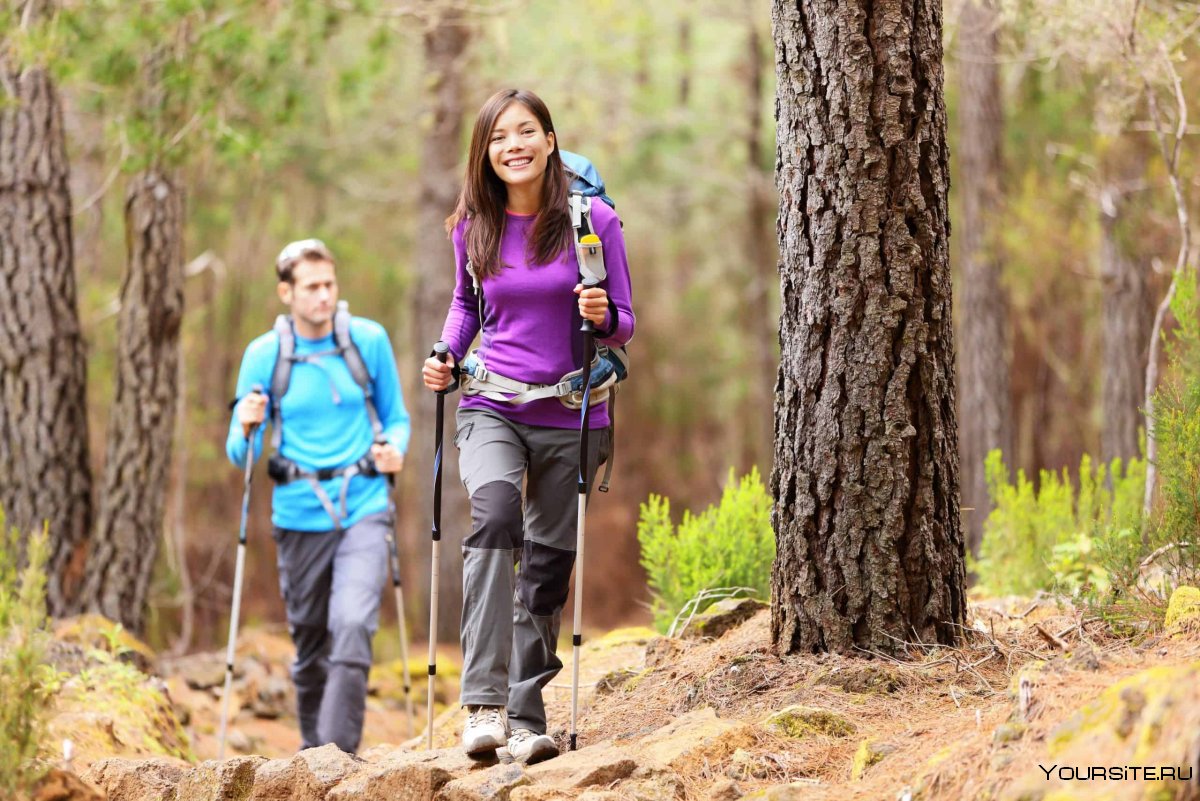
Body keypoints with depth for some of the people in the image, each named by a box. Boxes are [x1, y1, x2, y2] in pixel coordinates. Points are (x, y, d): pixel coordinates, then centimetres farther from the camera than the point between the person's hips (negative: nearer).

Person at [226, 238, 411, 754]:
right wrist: (247, 428, -18)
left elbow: (396, 417, 14)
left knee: (352, 627, -20)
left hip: (363, 511, -1)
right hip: (299, 517, 1)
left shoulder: (369, 341, 2)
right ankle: (313, 749, 29)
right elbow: (239, 453, 5)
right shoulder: (263, 355, 1)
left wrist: (395, 449, -8)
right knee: (310, 645, 10)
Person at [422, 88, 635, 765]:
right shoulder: (475, 228, 2)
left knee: (549, 564, 5)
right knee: (495, 513, -28)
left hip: (570, 416, 0)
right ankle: (484, 701, -32)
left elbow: (625, 325, 1)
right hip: (492, 409, 0)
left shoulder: (594, 223, -5)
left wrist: (603, 316, -21)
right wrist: (447, 355, 2)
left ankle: (526, 716, 20)